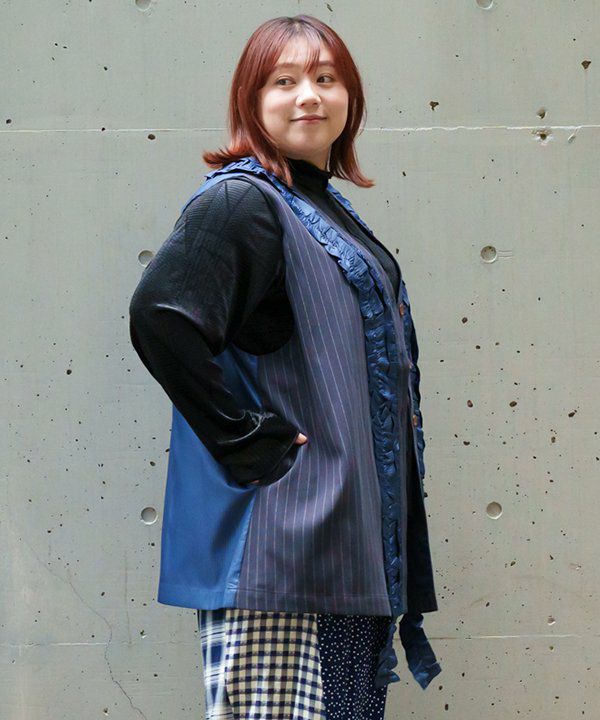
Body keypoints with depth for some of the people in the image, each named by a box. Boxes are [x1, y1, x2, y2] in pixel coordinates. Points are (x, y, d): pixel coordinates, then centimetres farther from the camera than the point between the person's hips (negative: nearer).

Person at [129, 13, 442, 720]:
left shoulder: (329, 207, 16)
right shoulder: (242, 202, -12)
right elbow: (158, 315, -28)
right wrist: (241, 437, -21)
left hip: (353, 534, 9)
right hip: (281, 538, -9)